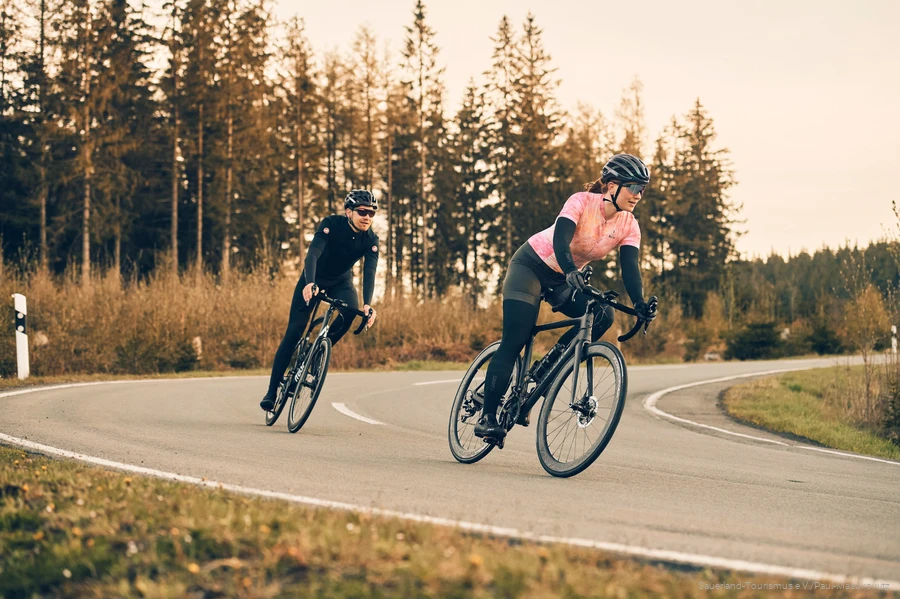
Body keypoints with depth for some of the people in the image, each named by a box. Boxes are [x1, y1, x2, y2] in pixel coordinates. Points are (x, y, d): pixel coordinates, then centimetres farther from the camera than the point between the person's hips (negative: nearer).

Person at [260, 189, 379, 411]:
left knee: (351, 309, -32)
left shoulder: (371, 240, -19)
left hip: (340, 281, 2)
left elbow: (369, 271, -30)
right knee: (294, 332, -10)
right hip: (314, 279, -2)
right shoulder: (331, 224, -27)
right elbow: (313, 253, -38)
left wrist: (367, 304, -47)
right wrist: (310, 283, -56)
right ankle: (272, 391, -4)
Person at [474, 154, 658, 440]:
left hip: (565, 279, 6)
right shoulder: (582, 202, -24)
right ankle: (487, 416, -10)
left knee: (602, 315, -20)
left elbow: (630, 267, -20)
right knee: (514, 342, -15)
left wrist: (640, 304, -37)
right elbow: (560, 239, -37)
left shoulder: (629, 226, -10)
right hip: (532, 264, -5)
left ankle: (548, 366, -5)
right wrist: (571, 272, -56)